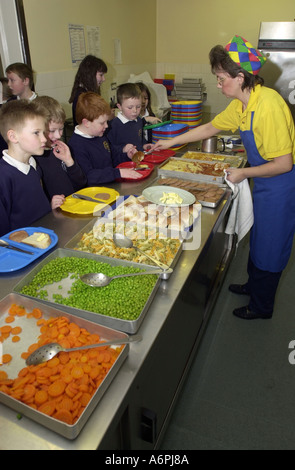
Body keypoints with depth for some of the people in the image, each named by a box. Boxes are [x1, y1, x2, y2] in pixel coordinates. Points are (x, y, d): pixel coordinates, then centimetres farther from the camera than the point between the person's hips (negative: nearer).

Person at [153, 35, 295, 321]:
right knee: (258, 239, 22)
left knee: (269, 246, 6)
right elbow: (211, 127, 15)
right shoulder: (241, 103, 0)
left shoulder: (268, 106, -28)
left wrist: (243, 174, -15)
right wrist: (171, 142, 17)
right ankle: (253, 285, 45)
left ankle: (261, 306, 27)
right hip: (265, 183, 9)